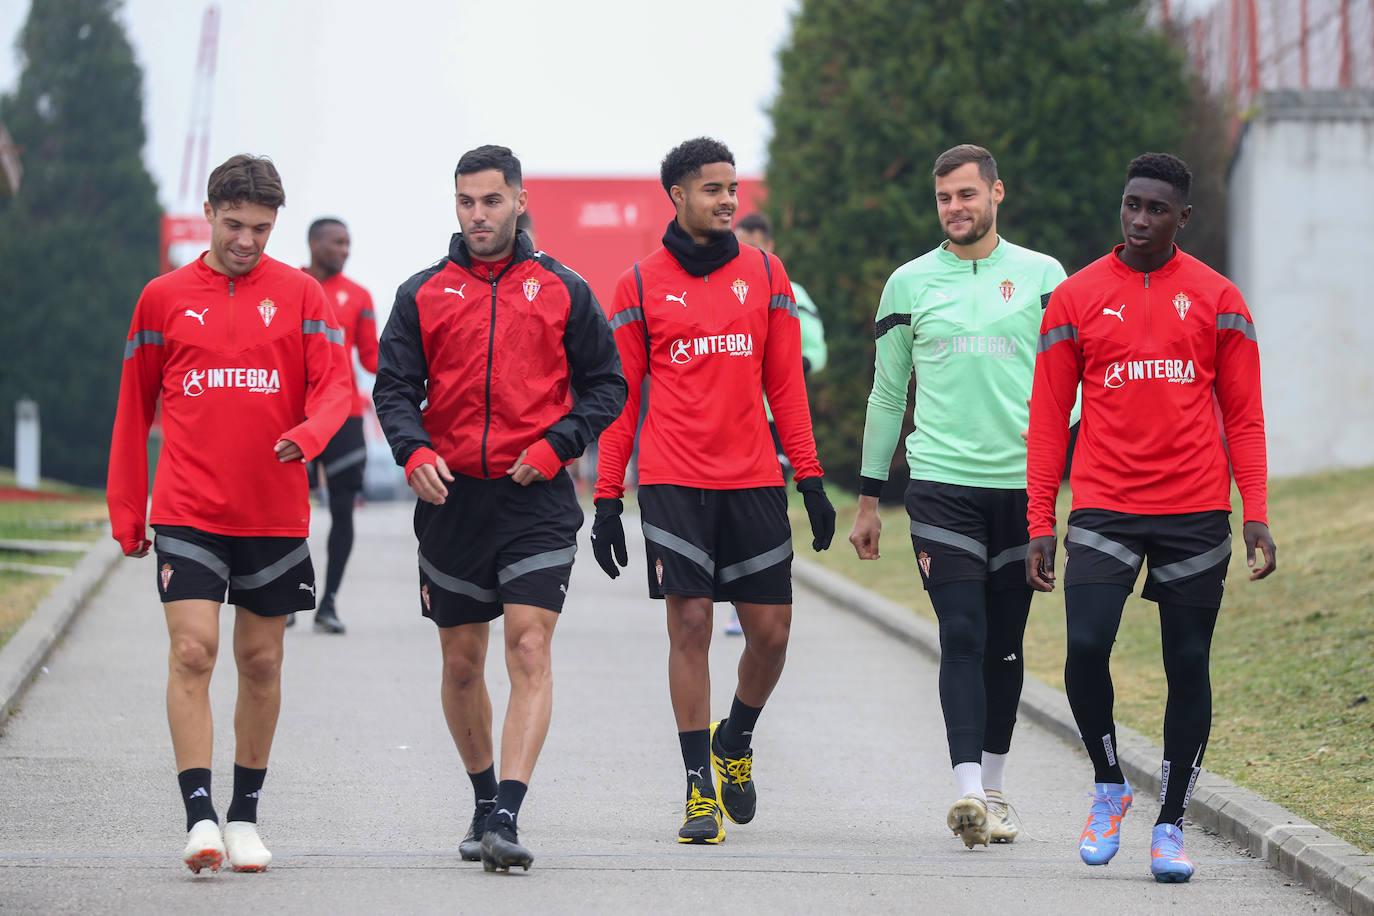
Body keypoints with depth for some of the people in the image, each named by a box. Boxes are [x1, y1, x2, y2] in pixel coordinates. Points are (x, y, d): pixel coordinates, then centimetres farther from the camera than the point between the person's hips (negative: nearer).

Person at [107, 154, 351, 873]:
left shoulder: (299, 295, 4)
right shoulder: (164, 297, 5)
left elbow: (334, 386, -1)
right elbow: (134, 408, 11)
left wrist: (307, 435, -23)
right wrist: (125, 513, 10)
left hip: (276, 514, 1)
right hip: (187, 511, -1)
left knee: (261, 664, 8)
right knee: (192, 652, -13)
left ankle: (245, 814, 20)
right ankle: (199, 816, -15)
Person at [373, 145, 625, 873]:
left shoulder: (562, 290, 5)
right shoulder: (422, 295, 7)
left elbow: (605, 384, 8)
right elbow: (393, 387, 3)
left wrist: (557, 445, -8)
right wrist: (415, 450, -17)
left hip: (536, 503, -2)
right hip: (452, 499, 2)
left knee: (529, 650, -14)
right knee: (461, 663, 10)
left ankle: (507, 817, -20)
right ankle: (483, 800, 29)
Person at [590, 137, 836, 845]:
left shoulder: (764, 275, 9)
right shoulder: (640, 285, 4)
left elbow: (785, 384, 12)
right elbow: (619, 396, 6)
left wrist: (811, 479, 6)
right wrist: (607, 499, 2)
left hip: (753, 481, 2)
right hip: (672, 483, -2)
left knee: (770, 629, 1)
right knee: (690, 622, -8)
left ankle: (734, 741, 29)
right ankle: (701, 788, 0)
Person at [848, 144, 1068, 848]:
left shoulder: (1041, 277, 6)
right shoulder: (909, 283, 8)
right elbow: (886, 394, 14)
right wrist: (869, 498, 14)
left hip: (1021, 483, 1)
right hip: (940, 481, -1)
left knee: (1005, 644, 8)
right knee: (961, 636, -13)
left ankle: (993, 790, 19)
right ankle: (967, 790, -21)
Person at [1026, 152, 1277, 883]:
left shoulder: (1217, 300, 5)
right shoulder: (1075, 298, 5)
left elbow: (1243, 416, 8)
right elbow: (1048, 418, 7)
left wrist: (1256, 515, -2)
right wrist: (1040, 525, 1)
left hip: (1195, 513, 1)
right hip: (1104, 509, 0)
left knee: (1188, 666, 2)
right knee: (1085, 646, -16)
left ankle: (1170, 826, 13)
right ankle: (1109, 786, 8)